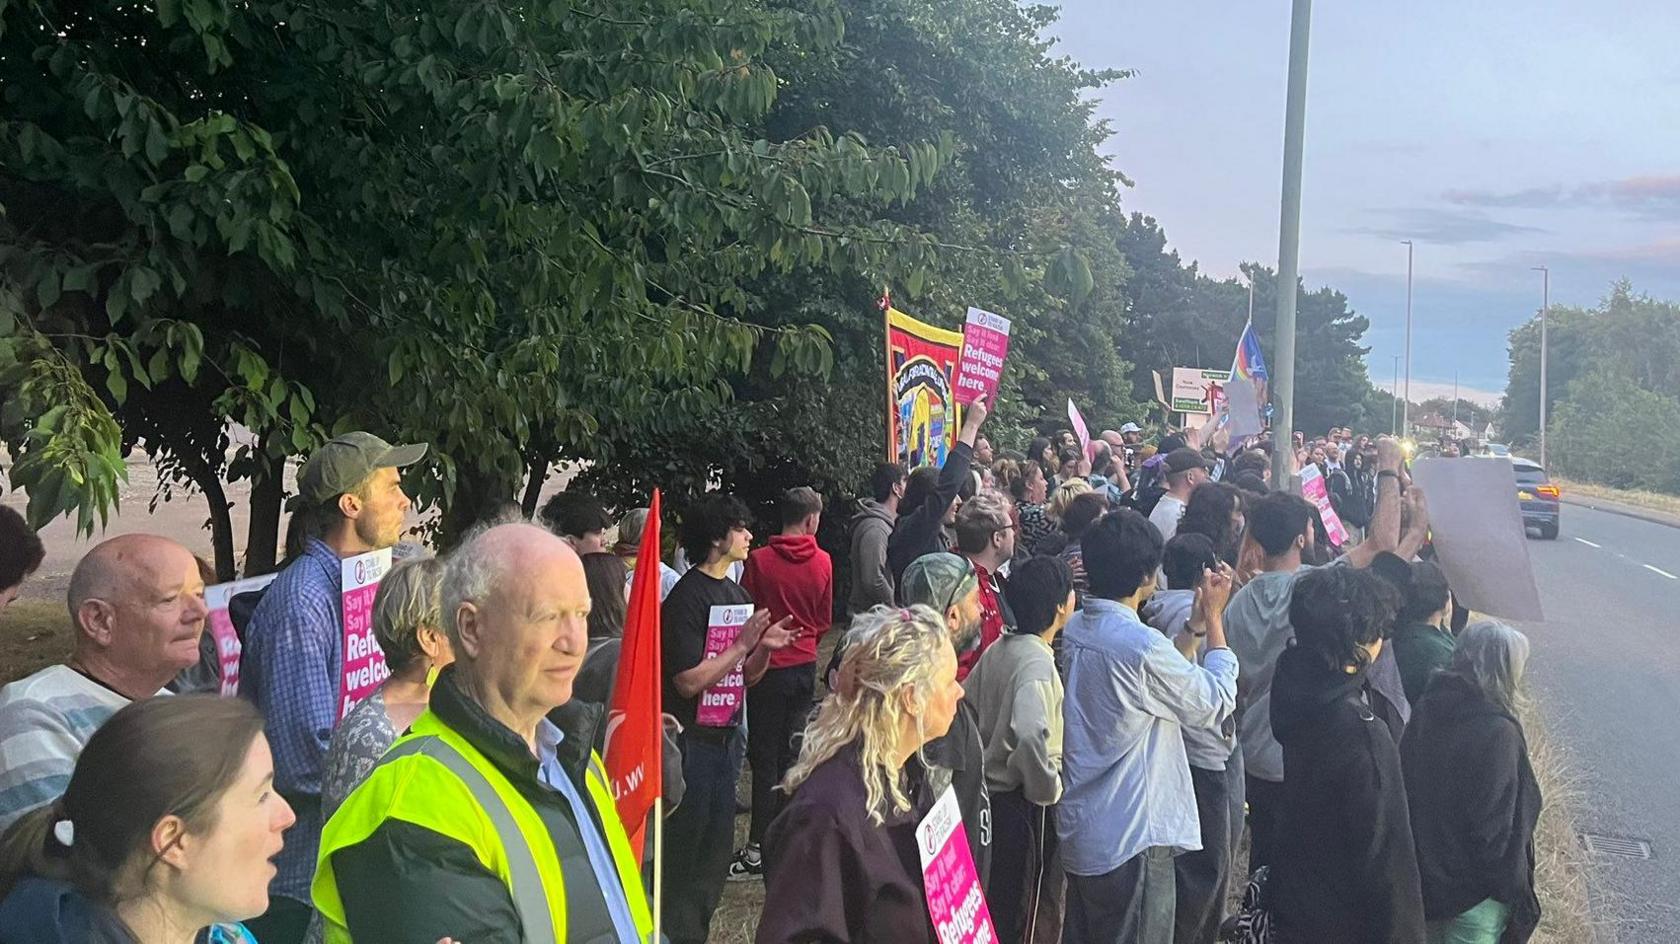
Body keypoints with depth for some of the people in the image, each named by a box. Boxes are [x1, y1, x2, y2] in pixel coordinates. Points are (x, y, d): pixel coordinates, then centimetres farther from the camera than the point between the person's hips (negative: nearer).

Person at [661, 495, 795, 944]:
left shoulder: (739, 595, 9)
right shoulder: (688, 596, -15)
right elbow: (688, 681, -20)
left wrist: (765, 648, -6)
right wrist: (744, 644, -20)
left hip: (726, 736, 8)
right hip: (692, 739, -8)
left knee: (718, 848, 15)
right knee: (687, 851, 2)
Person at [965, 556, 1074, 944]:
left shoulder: (999, 648, 2)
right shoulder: (1037, 661, -24)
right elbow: (1029, 734, -39)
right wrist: (1048, 790, -24)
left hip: (990, 791, 8)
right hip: (1022, 805, -8)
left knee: (995, 903, 23)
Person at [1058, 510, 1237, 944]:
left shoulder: (1075, 628, 1)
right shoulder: (1142, 644, -27)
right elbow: (1215, 704, -13)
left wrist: (1196, 624, 9)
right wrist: (1213, 618, -6)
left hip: (1079, 827, 8)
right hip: (1130, 838, -8)